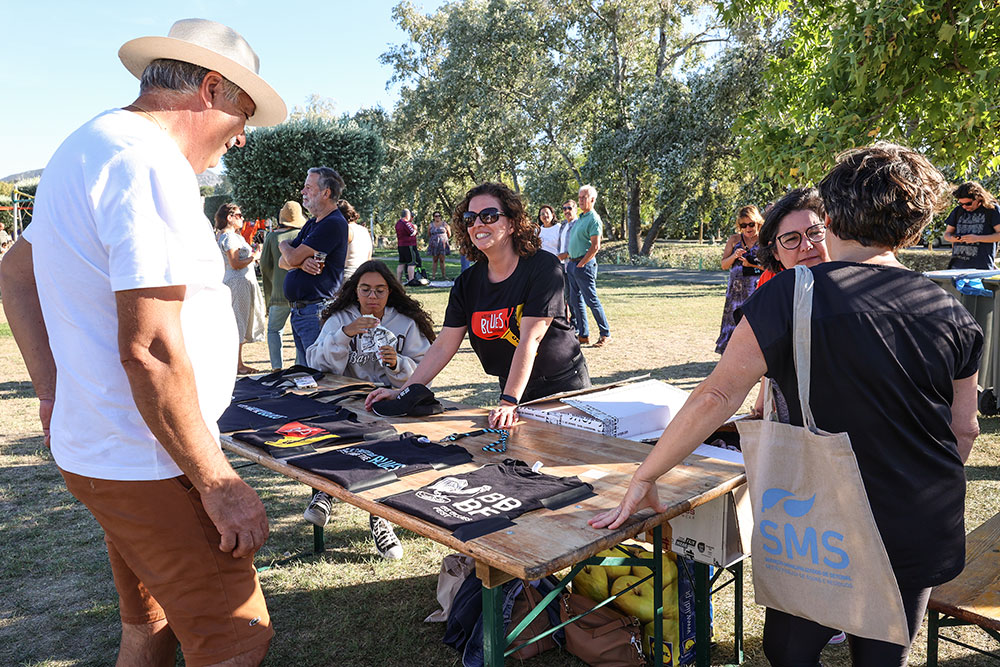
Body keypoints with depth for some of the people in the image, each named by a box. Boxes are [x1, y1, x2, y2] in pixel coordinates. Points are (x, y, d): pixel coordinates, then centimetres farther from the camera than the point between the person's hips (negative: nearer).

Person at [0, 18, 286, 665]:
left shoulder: (87, 146, 14)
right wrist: (220, 484, -19)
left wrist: (55, 392, 19)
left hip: (93, 441, 10)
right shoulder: (151, 163, -20)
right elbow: (150, 350, -26)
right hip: (150, 464, -10)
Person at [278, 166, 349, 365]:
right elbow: (283, 262, 12)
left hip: (316, 313, -10)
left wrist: (284, 245, 9)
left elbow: (292, 258, -16)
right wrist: (302, 262, -11)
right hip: (298, 311, 10)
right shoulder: (311, 224, 17)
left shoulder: (333, 224, -14)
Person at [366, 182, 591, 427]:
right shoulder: (467, 282, -2)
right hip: (514, 391, 4)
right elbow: (443, 346, -3)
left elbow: (530, 339, -26)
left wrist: (508, 402, -31)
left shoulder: (544, 268, -18)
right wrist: (403, 392, -11)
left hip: (564, 386, -4)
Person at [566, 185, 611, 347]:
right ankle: (583, 335, 16)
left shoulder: (594, 219, -11)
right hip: (573, 263, 9)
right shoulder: (579, 218, 17)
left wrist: (581, 264, -17)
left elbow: (595, 246, -18)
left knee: (591, 300, -5)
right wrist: (572, 262, 13)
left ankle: (606, 334, 5)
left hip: (585, 264, -9)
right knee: (575, 300, 10)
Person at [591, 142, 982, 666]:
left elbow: (718, 395, -18)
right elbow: (965, 431, 6)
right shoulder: (951, 314, -3)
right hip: (928, 536, 5)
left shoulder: (790, 296, -17)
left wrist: (644, 477, -10)